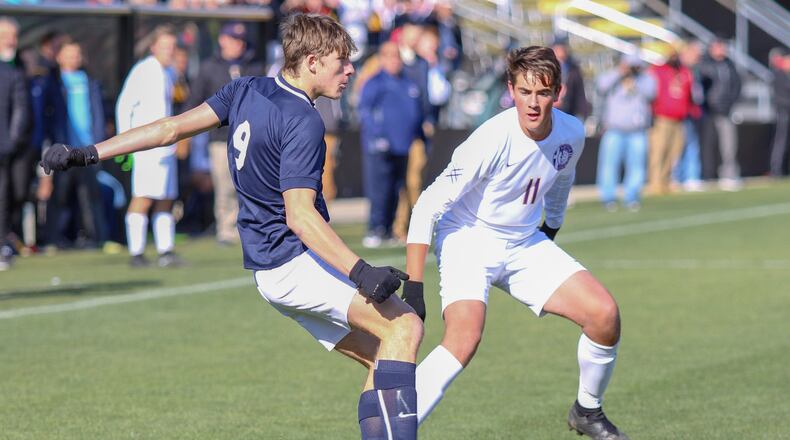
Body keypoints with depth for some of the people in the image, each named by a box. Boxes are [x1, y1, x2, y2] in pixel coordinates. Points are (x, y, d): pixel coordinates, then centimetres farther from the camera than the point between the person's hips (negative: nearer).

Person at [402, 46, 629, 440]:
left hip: (525, 244, 6)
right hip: (467, 239, -6)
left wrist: (550, 231, 25)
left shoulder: (571, 133, -9)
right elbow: (427, 207, -23)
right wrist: (413, 287, -24)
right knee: (465, 337, -31)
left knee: (604, 314, -8)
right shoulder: (492, 139, -27)